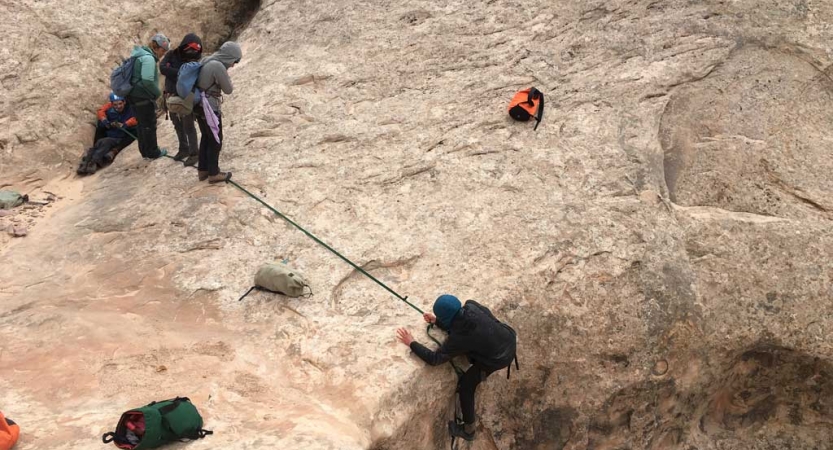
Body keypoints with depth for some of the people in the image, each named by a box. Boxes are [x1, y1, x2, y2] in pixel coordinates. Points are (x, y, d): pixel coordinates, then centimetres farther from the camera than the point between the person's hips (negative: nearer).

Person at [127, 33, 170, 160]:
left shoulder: (140, 55, 14)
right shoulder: (148, 58, -19)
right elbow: (148, 81, -26)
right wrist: (158, 93, -11)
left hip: (134, 95, 9)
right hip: (143, 97, -9)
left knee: (143, 124, 18)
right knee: (150, 125, 3)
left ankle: (145, 150, 27)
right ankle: (153, 152, 13)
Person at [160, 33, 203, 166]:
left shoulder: (196, 61, -6)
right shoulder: (172, 55, -3)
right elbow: (163, 68, -18)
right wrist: (180, 73, -26)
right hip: (172, 96, 4)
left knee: (189, 126, -3)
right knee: (178, 125, 16)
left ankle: (194, 153, 5)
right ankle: (184, 149, 31)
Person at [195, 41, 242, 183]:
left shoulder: (206, 60, 5)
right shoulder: (219, 66, -22)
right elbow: (228, 89, -11)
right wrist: (226, 75, 2)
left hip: (200, 106, 9)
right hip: (210, 108, -9)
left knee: (206, 138, 19)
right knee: (216, 141, 5)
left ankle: (203, 170, 28)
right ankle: (213, 174, 13)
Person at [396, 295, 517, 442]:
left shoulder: (458, 337, -31)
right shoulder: (471, 306, -15)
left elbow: (435, 358, -22)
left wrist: (411, 343, -15)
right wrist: (437, 321, 3)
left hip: (500, 357, -7)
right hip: (509, 339, 7)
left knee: (465, 385, 10)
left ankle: (468, 431, 25)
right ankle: (481, 371, 53)